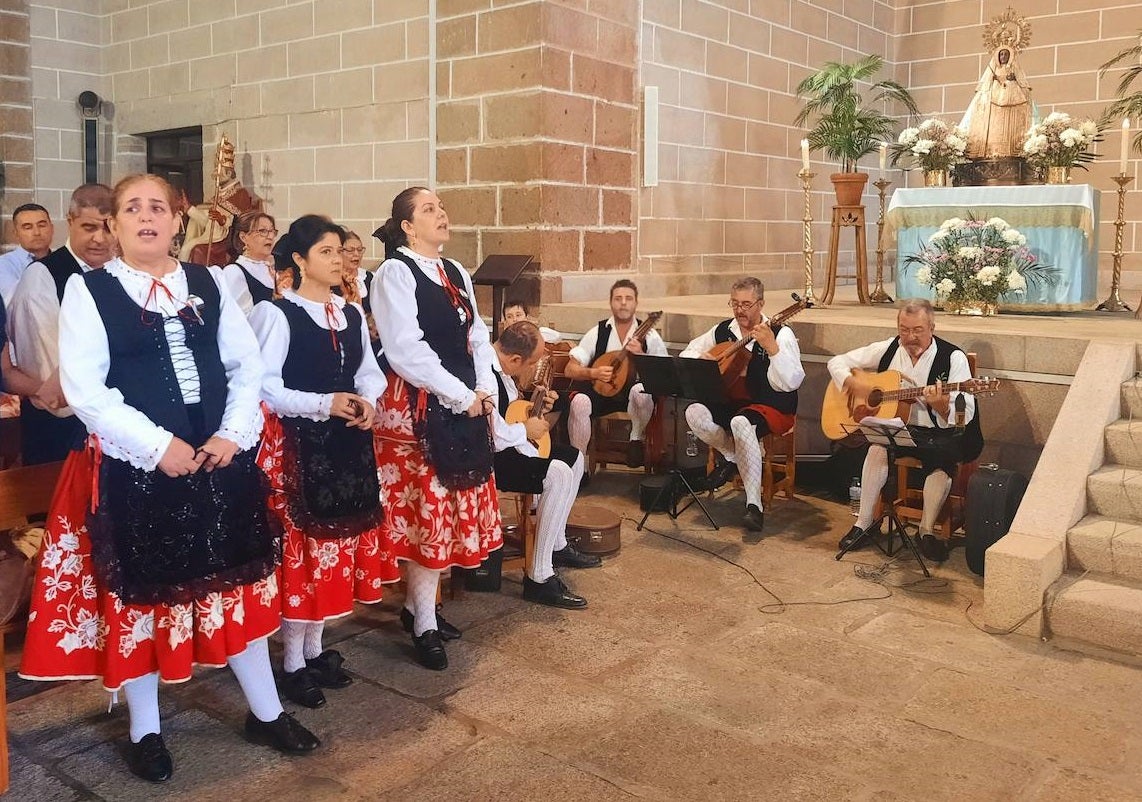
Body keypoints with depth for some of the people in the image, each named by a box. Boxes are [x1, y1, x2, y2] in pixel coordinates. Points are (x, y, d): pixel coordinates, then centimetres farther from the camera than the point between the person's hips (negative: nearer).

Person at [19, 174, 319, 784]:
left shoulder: (207, 284, 8)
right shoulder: (88, 289, -2)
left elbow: (247, 365, 6)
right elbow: (83, 389, -10)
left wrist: (233, 433, -8)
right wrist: (158, 445, -17)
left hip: (220, 457, 3)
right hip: (134, 465, -3)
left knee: (235, 580, 11)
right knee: (140, 592, 8)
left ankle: (265, 712, 27)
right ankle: (144, 731, 27)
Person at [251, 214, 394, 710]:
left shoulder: (352, 314, 11)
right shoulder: (275, 314, -9)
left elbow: (370, 371, 14)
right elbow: (264, 387, -14)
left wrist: (368, 402, -8)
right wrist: (324, 404, -23)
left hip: (348, 446, 7)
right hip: (299, 447, -7)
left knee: (339, 544, 12)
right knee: (301, 547, -2)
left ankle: (315, 648, 28)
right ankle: (294, 663, 13)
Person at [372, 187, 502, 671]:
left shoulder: (456, 273, 14)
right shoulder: (395, 272, -9)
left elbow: (477, 336, 15)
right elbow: (406, 349, -17)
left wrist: (486, 390, 0)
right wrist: (462, 396, -15)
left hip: (466, 407, 8)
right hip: (417, 408, -8)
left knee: (452, 508, 10)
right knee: (426, 510, -4)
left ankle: (418, 604, 26)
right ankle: (424, 625, 9)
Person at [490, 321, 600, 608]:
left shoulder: (499, 366, 5)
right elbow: (493, 436, -32)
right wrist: (527, 429, -15)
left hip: (507, 445, 11)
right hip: (487, 457, -11)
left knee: (574, 457, 17)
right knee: (559, 475, -26)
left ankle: (557, 545, 29)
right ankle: (539, 577, -18)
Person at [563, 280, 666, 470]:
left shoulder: (649, 336, 1)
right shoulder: (598, 333, 3)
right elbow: (570, 370, 3)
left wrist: (641, 356, -19)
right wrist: (594, 373, -17)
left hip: (632, 393, -1)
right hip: (601, 392, 1)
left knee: (641, 390, -36)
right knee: (579, 402, -31)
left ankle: (636, 439, -9)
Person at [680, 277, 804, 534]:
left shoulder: (781, 334, -11)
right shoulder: (722, 331, 6)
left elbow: (791, 383, -23)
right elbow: (687, 353, 18)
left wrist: (772, 348, -34)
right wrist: (701, 358, -5)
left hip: (772, 408, -5)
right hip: (731, 403, 5)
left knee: (741, 422, -39)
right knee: (694, 412, -24)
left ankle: (754, 505, -30)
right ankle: (734, 456, 2)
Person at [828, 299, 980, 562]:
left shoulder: (953, 358, -9)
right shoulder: (888, 349, 2)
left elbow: (965, 417, -14)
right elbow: (837, 362, 8)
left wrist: (941, 406, -36)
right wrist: (855, 386, -11)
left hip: (939, 434, -2)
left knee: (943, 456, -34)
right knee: (879, 447, -30)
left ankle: (927, 530, -14)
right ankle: (863, 523, -17)